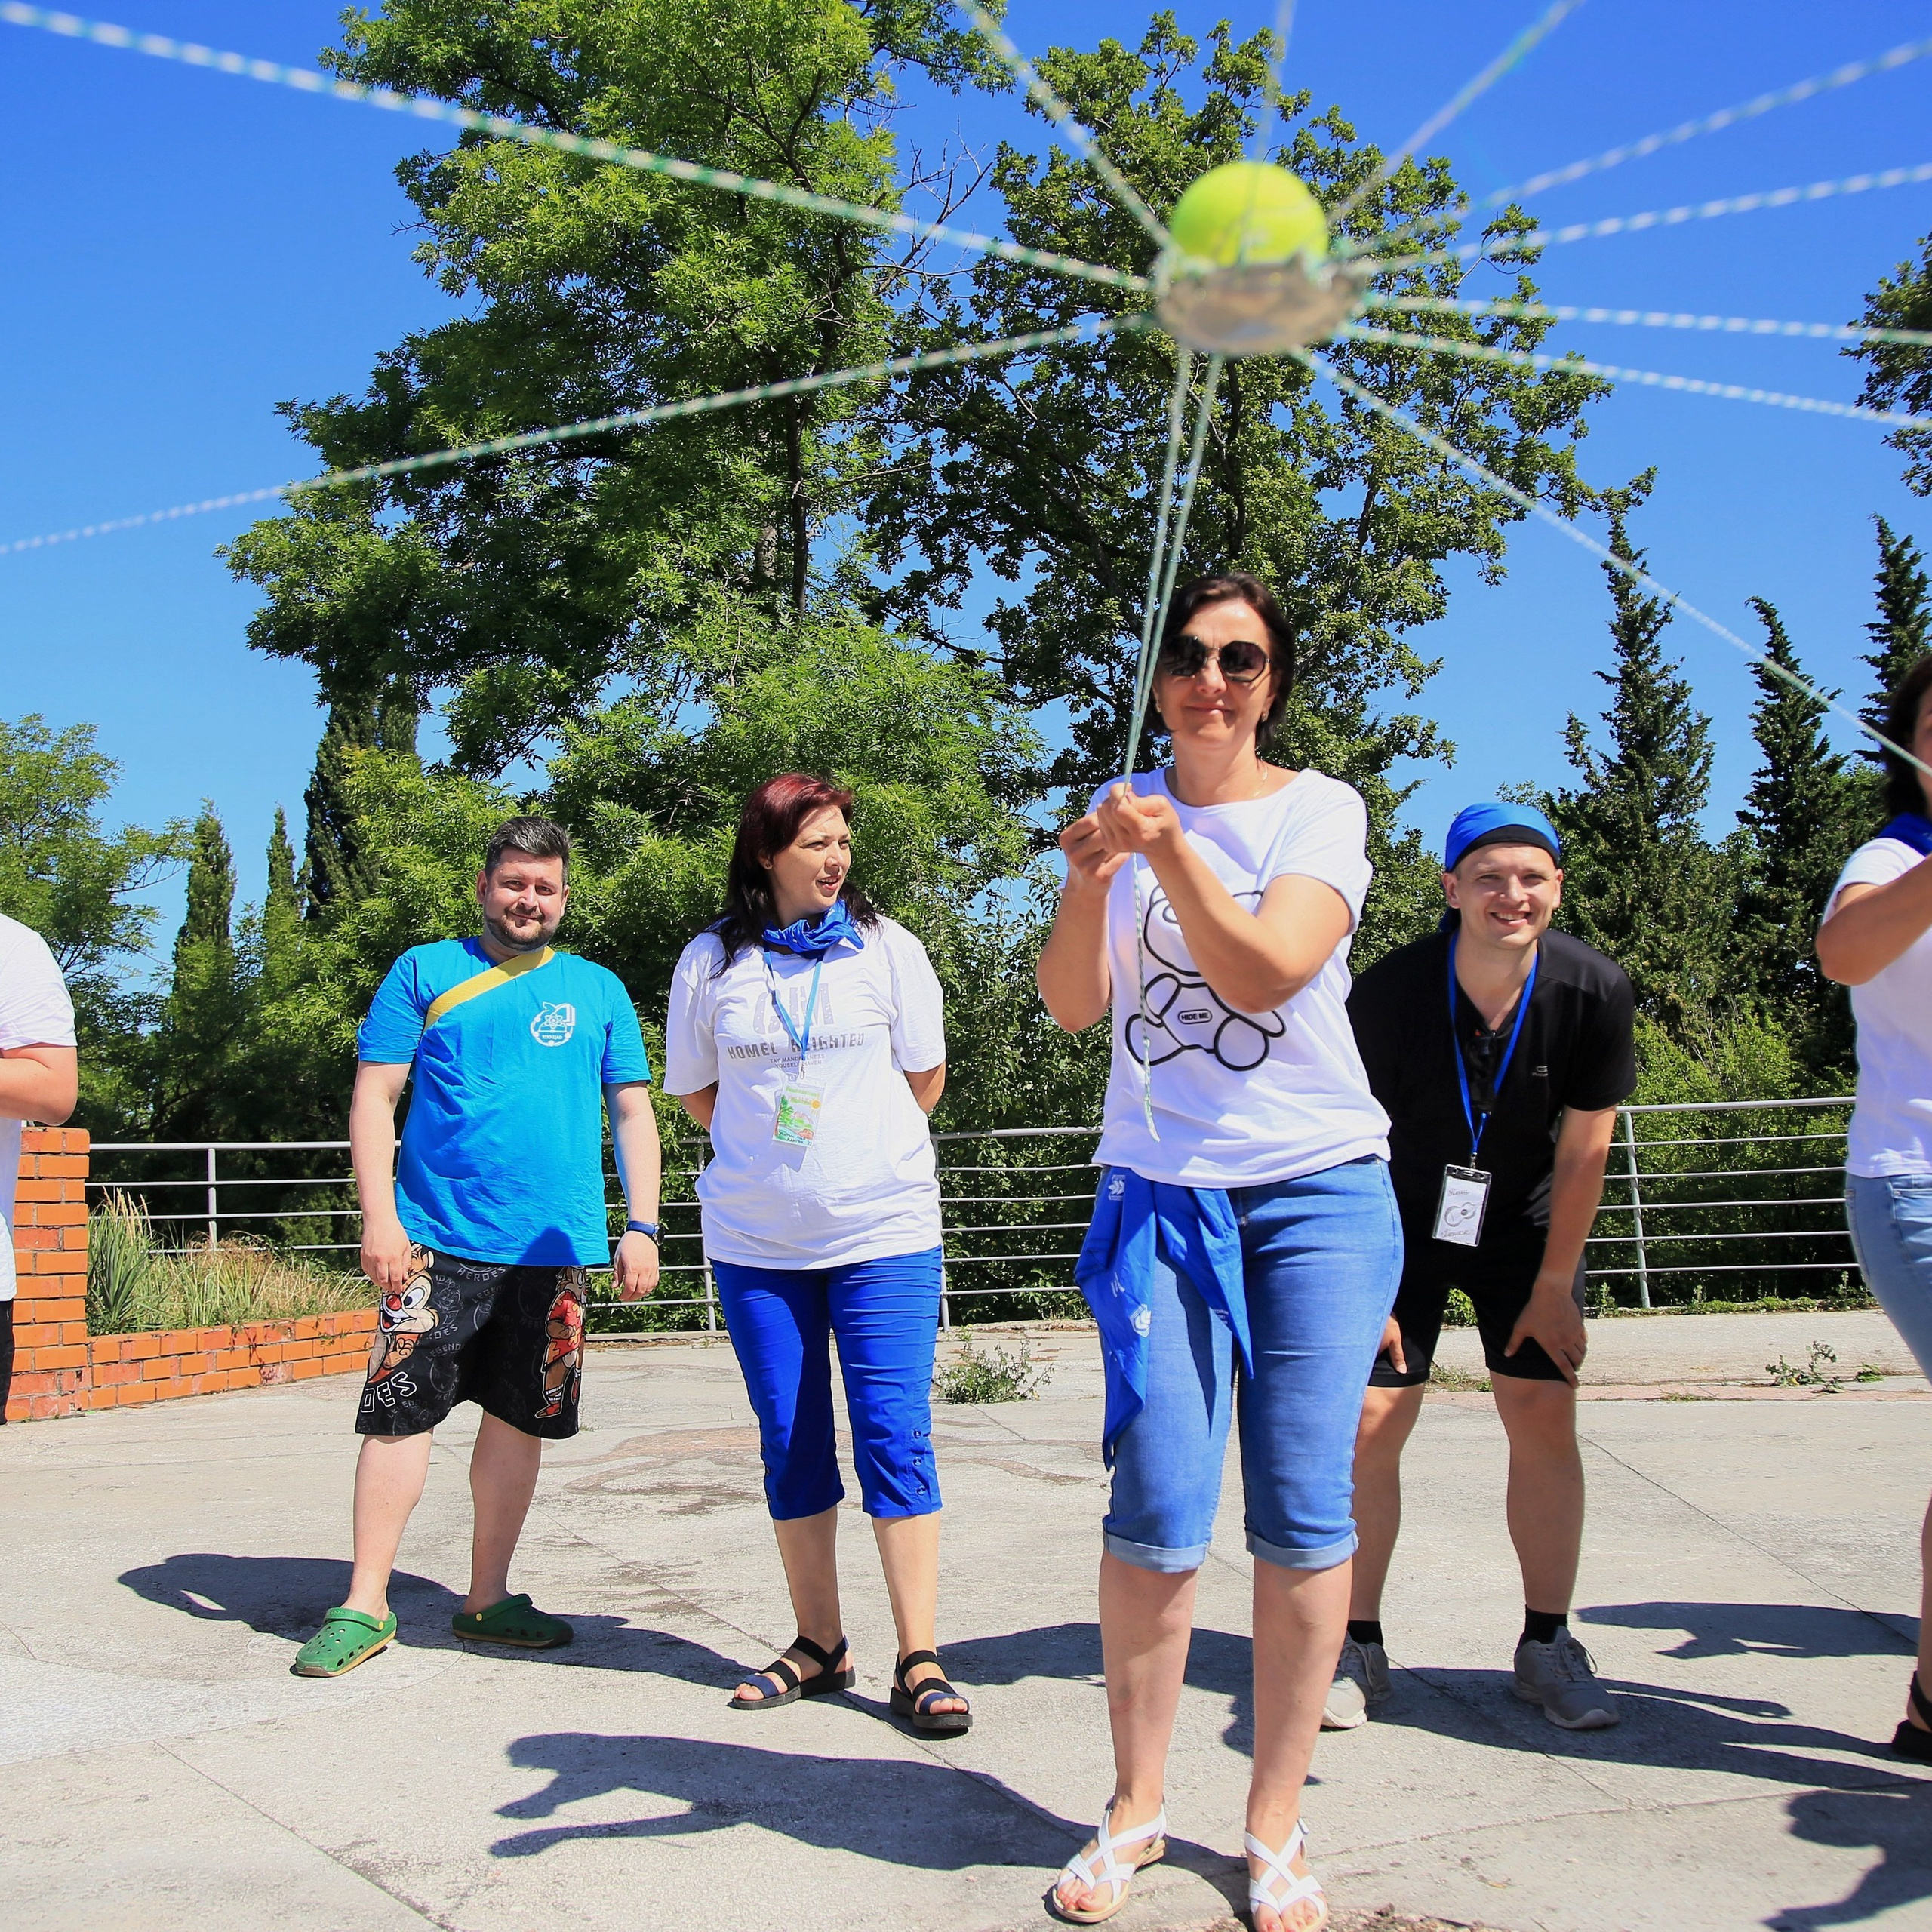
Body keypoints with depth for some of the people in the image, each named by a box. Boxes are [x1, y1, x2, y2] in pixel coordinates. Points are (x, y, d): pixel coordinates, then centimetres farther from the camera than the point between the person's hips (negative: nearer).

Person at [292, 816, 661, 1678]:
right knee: (398, 1413, -5)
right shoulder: (424, 972, 6)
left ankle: (487, 1598, 21)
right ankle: (364, 1606, 7)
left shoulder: (599, 991, 12)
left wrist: (641, 1227, 3)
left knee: (519, 1420, 9)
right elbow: (374, 1099, 1)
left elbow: (632, 1115, 12)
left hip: (553, 1250, 3)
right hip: (437, 1242, -2)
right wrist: (378, 1216, -9)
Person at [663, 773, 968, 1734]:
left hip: (883, 1230, -2)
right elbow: (694, 1092, 13)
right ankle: (819, 1644, 21)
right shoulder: (712, 960, 3)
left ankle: (919, 1661, 0)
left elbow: (924, 1078, 8)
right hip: (756, 1240, 2)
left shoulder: (887, 948, 1)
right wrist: (776, 1152, 10)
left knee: (895, 1436, -6)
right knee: (790, 1445, 8)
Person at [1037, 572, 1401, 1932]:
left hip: (1319, 1191, -1)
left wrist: (1171, 853, -26)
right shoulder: (1130, 807, 9)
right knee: (1159, 1515, -4)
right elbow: (1074, 1004, 0)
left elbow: (1263, 973, -15)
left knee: (1303, 1518, 0)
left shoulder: (1321, 810, 1)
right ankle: (1136, 1810, 15)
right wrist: (1087, 879, -17)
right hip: (1159, 1191, 1)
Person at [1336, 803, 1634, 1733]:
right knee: (1369, 1424, -7)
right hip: (1404, 1226, -1)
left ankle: (1548, 1647, 11)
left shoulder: (1595, 991, -21)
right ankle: (1357, 1647, 6)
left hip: (1525, 1229, 2)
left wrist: (1554, 1286, -7)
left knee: (1545, 1417, -4)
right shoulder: (1387, 991, -26)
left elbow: (1583, 1152, -11)